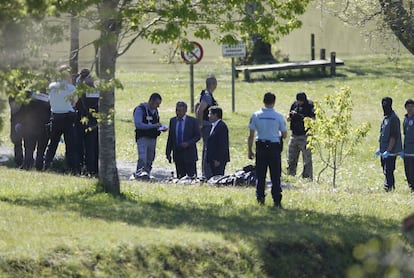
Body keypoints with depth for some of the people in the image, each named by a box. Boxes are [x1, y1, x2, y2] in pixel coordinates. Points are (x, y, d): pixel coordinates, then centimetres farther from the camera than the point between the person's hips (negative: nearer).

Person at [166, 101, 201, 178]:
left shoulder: (192, 121, -2)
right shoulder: (172, 121, 9)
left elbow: (197, 136, -1)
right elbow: (170, 138, 12)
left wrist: (188, 143, -16)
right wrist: (168, 152, 8)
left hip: (189, 154, -3)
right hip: (177, 153, 3)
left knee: (191, 176, -6)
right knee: (180, 176, 3)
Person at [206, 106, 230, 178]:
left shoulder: (221, 126, -15)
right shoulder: (213, 126, 16)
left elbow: (222, 145, -19)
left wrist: (218, 160, -21)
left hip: (219, 160, -10)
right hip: (213, 159, 10)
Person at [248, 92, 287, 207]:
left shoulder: (256, 116, -3)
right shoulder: (279, 117, -6)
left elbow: (251, 135, -2)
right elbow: (284, 135, 2)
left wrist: (250, 150, 7)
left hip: (261, 147, 1)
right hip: (274, 147, -1)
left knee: (260, 174, 10)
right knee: (275, 176, 3)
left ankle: (260, 197, 9)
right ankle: (277, 200, 1)